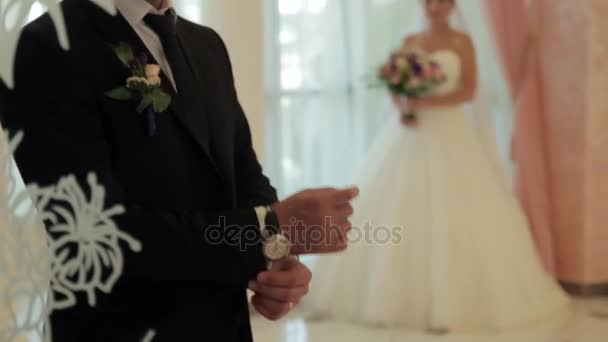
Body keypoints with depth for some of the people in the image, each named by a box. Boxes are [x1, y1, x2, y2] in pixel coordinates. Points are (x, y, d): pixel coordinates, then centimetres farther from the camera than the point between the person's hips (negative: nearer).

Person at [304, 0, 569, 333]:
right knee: (393, 211, -1)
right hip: (408, 135, 3)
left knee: (453, 216, -8)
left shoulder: (462, 42, 3)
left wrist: (426, 102, -19)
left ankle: (450, 301, 0)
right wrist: (402, 107, -11)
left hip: (448, 134, -3)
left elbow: (468, 90, -7)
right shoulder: (409, 42, 12)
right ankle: (392, 297, 7)